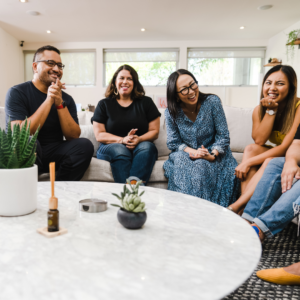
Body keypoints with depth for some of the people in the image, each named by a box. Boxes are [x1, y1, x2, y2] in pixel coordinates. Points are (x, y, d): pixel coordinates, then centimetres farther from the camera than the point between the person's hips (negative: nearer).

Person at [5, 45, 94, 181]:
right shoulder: (17, 93, -4)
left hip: (55, 154, 4)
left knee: (85, 145, -22)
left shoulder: (66, 98, 6)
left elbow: (73, 136, -4)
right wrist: (49, 101, -20)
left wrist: (60, 103, -16)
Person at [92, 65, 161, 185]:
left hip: (140, 147, 1)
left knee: (147, 147, -32)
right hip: (111, 147, 0)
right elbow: (99, 135, 2)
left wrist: (139, 139, -16)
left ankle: (134, 183, -50)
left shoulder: (146, 102, 13)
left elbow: (154, 131, 7)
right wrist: (122, 140, -15)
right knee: (120, 150, -34)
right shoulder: (104, 104, 11)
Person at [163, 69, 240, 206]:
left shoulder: (212, 102, -10)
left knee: (200, 165, -33)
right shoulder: (171, 113, -6)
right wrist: (192, 151, -23)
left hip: (213, 154, -1)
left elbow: (222, 136, -9)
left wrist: (213, 155, -25)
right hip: (185, 154, 1)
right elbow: (173, 143, -5)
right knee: (180, 163, -32)